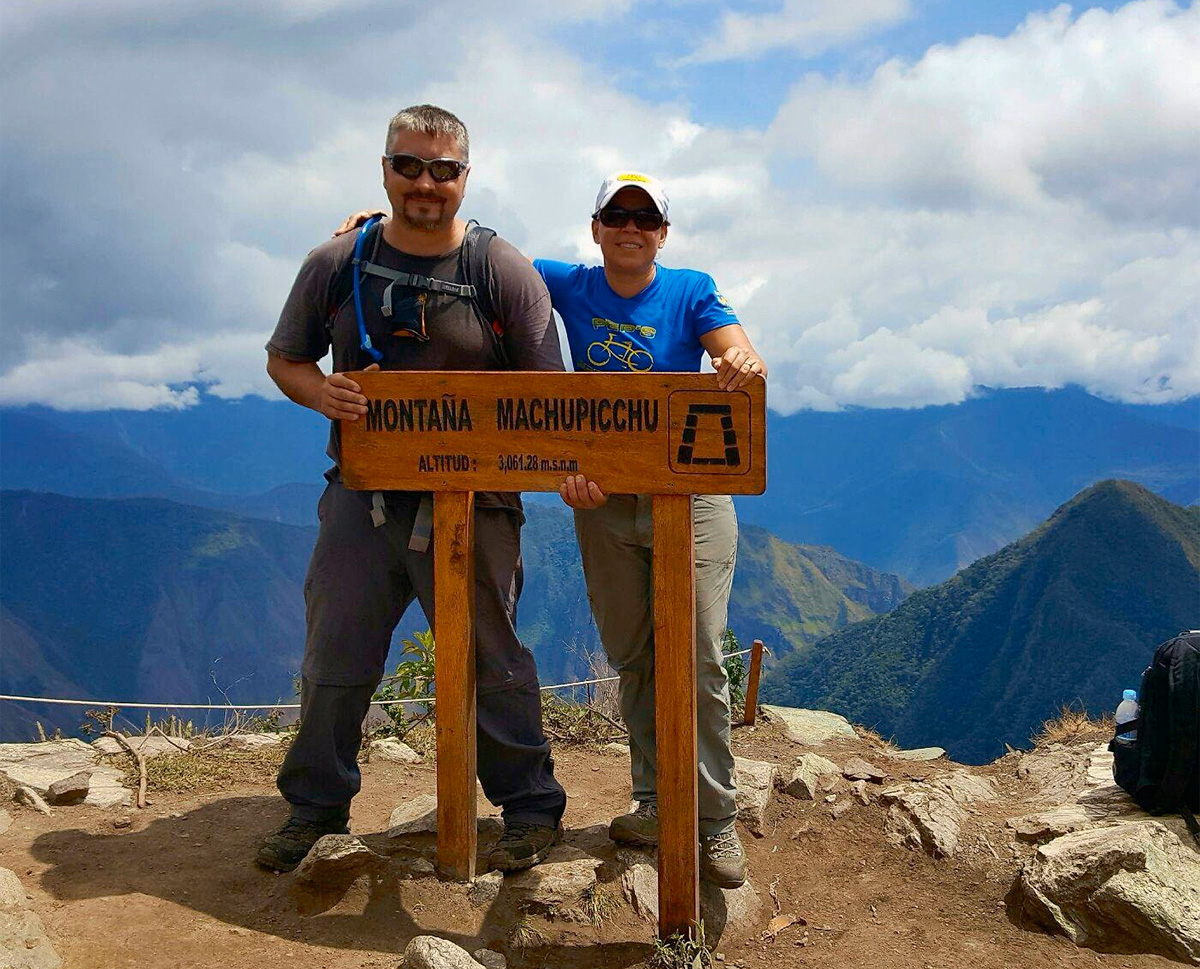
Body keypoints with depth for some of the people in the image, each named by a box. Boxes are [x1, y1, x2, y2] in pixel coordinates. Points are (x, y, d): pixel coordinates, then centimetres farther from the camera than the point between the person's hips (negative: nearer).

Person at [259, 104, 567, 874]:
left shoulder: (504, 272, -3)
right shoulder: (336, 266, 4)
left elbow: (548, 390, -2)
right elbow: (284, 360, 13)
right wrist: (323, 394, -10)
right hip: (362, 494, 3)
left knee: (492, 662, 6)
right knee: (333, 659, 10)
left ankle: (531, 810, 21)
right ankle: (315, 809, 27)